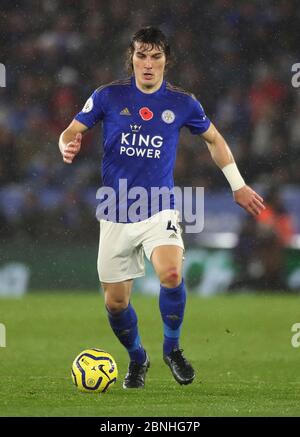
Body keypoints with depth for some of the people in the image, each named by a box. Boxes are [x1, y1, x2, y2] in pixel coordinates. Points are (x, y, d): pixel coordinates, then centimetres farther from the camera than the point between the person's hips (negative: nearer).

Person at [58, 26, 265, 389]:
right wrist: (68, 146, -21)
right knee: (115, 301, 4)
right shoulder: (108, 96, -3)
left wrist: (238, 185, 18)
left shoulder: (182, 103, 0)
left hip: (160, 210, -1)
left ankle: (172, 348, -4)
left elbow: (213, 139, 16)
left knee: (171, 274, -29)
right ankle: (137, 358, 34)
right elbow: (71, 132, 3)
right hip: (116, 214, 1)